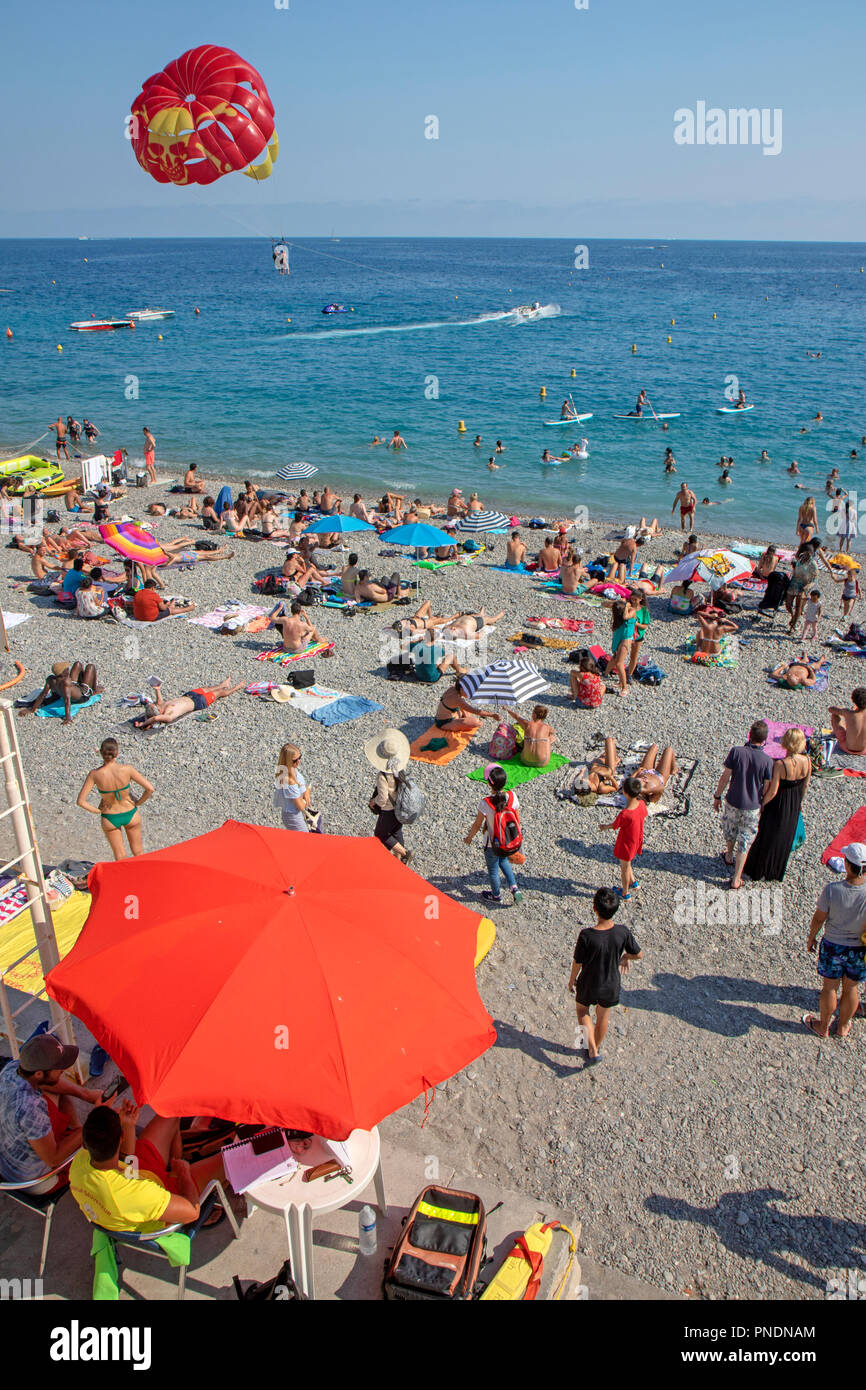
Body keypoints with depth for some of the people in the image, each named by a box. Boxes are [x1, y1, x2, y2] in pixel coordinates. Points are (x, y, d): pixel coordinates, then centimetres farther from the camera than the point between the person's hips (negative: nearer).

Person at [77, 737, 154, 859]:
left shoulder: (95, 774, -21)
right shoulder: (127, 769, -22)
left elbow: (80, 801, -20)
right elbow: (150, 789, -19)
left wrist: (97, 811, -5)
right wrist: (138, 803, -2)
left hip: (110, 819, 0)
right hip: (131, 815, 0)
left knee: (120, 856, 20)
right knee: (138, 851, 24)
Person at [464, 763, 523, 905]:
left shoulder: (485, 803, -29)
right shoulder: (512, 797, -19)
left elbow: (477, 824, -16)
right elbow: (517, 820, -5)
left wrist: (469, 838, 3)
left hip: (492, 844, -4)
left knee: (493, 869, 22)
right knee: (503, 861, 33)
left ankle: (496, 896, 43)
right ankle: (514, 889, 25)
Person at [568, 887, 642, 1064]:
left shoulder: (586, 935, -33)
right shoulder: (623, 931, -25)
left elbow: (577, 963, -18)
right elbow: (638, 954, -8)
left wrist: (572, 980, 2)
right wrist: (625, 957, 14)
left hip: (588, 984, -2)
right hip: (611, 985, 2)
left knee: (582, 1011, 27)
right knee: (603, 1016, 28)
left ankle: (592, 1052, 18)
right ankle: (596, 1047, 48)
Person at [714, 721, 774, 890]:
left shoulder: (736, 751, -17)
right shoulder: (767, 760, -17)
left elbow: (725, 777, -11)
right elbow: (767, 789, -10)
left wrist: (717, 797, 3)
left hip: (732, 802, 1)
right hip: (752, 807, -1)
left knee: (730, 831, 28)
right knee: (745, 841, 12)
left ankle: (729, 857, 54)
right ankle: (736, 879, 16)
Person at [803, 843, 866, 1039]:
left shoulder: (831, 890, -27)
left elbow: (818, 919, -12)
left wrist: (811, 937, 6)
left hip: (832, 946, -1)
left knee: (830, 987, 20)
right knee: (850, 988, 23)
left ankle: (823, 1027, 41)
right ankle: (843, 1027, 46)